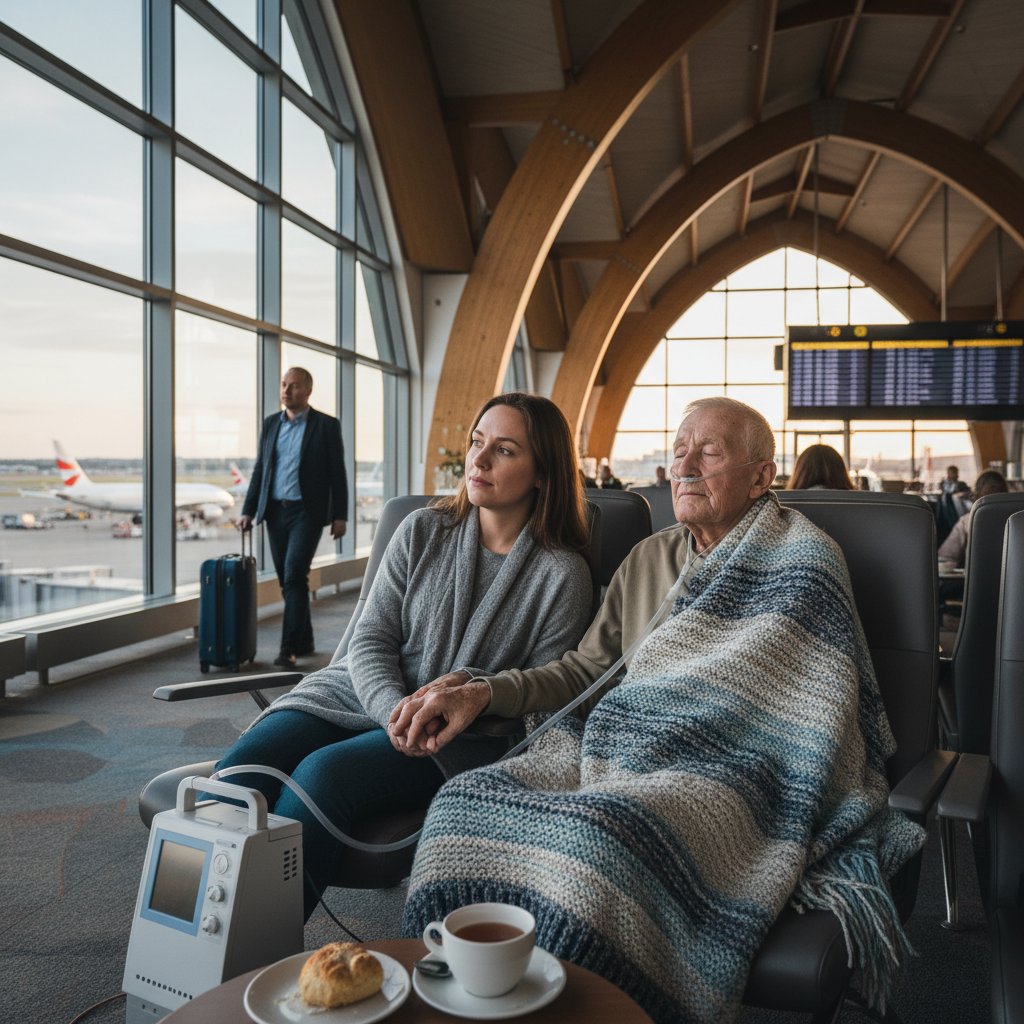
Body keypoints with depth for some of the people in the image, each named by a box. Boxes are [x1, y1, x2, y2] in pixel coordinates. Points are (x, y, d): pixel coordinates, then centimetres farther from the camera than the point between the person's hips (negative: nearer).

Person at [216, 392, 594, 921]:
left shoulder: (563, 576, -2)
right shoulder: (422, 531, 7)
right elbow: (369, 640, 3)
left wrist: (473, 689, -18)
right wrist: (394, 712, -16)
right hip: (359, 694, 4)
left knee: (324, 772, -32)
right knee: (239, 770, -23)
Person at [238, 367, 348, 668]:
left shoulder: (326, 425, -3)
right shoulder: (271, 423, 10)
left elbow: (337, 474, -3)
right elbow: (259, 470, 12)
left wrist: (340, 516, -7)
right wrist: (248, 511, 6)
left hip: (307, 512, -5)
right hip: (275, 511, 5)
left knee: (294, 575, -15)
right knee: (287, 579, 9)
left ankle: (289, 647, -11)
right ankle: (304, 641, 22)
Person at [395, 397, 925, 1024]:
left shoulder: (803, 562, 1)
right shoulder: (648, 559, 20)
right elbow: (584, 669, 20)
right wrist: (481, 694, 4)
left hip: (725, 771, -6)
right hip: (621, 759, 6)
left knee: (593, 840, -36)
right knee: (468, 804, -19)